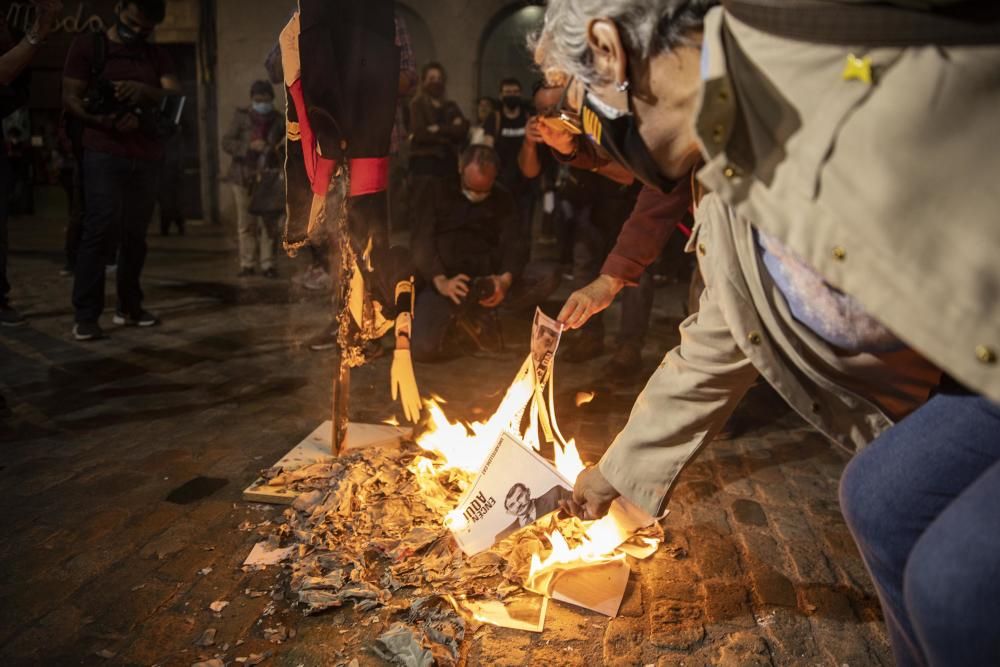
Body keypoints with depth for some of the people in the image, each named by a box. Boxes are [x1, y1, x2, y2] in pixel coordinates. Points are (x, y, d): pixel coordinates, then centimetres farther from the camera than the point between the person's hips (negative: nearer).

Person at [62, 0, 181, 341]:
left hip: (147, 156, 4)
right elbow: (70, 97, -1)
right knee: (99, 228, -12)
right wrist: (105, 120, -19)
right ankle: (86, 316, -11)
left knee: (136, 232, 5)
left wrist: (145, 92, -19)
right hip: (104, 152, -4)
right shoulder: (87, 45, 5)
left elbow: (176, 96, 1)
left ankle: (128, 306, 15)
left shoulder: (156, 55, 15)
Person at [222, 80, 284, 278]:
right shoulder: (241, 116, 3)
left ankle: (268, 264, 5)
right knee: (246, 224, 1)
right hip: (244, 177, 0)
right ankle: (247, 264, 8)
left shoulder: (279, 120, 6)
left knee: (269, 223, -1)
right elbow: (226, 143, -4)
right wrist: (249, 146, -19)